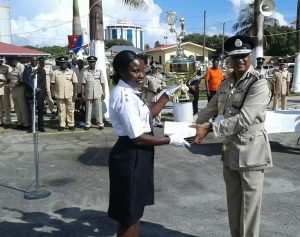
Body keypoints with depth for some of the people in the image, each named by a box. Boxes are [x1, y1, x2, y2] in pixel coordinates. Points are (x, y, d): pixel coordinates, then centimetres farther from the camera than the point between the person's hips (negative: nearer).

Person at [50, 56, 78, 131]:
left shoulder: (71, 72, 7)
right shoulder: (55, 72, 8)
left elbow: (75, 83, 4)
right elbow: (52, 84, 6)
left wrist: (75, 94, -3)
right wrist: (52, 93, -3)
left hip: (70, 95, 0)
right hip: (59, 95, 0)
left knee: (70, 110, 3)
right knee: (61, 110, 5)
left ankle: (71, 124, 11)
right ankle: (62, 125, 11)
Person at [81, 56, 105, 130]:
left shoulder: (99, 72, 6)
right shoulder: (85, 72, 4)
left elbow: (102, 83, 5)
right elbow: (83, 84, 3)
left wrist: (103, 93, -1)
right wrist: (82, 94, -2)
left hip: (98, 94, 0)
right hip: (88, 95, 0)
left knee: (99, 109, 2)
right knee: (88, 110, 6)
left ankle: (100, 124, 10)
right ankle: (87, 124, 14)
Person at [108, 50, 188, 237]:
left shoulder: (130, 92, 9)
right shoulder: (124, 96, -22)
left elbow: (148, 116, 17)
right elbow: (137, 137, -23)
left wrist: (167, 95, 14)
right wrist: (170, 140, -14)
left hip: (136, 154, 10)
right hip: (131, 156, -10)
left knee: (132, 211, 23)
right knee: (130, 214, 7)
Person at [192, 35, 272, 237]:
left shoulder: (259, 84, -15)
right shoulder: (226, 84, 8)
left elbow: (244, 118, -25)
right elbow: (210, 109, 14)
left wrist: (210, 128, -26)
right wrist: (195, 127, 5)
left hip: (251, 150, -7)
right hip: (230, 148, 7)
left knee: (249, 204, 5)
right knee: (233, 202, 19)